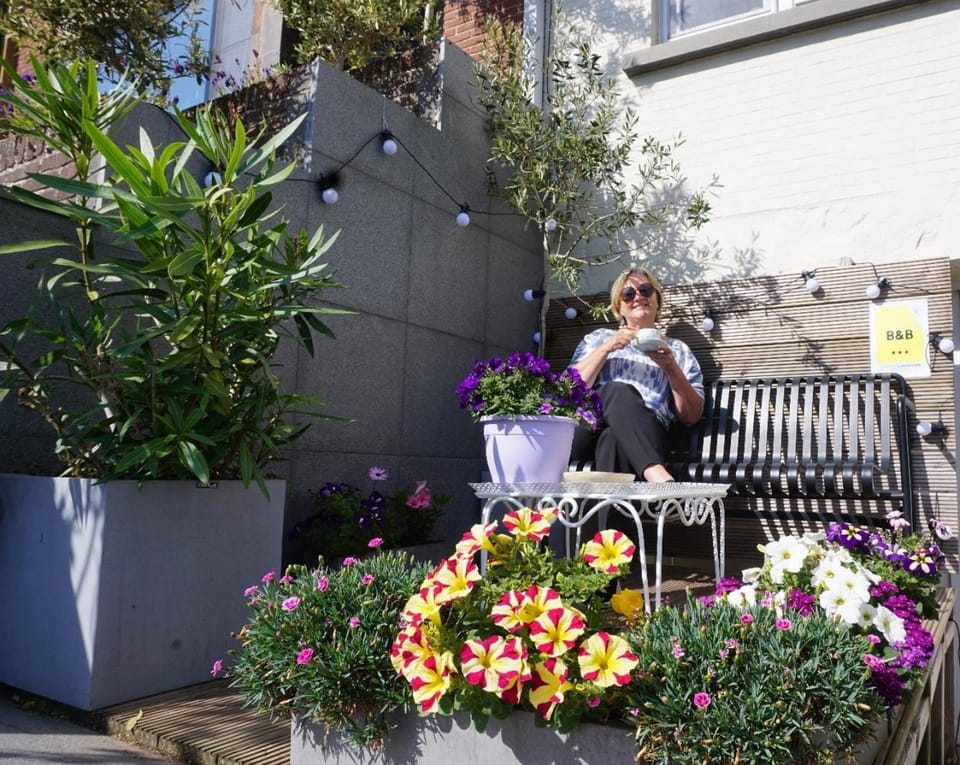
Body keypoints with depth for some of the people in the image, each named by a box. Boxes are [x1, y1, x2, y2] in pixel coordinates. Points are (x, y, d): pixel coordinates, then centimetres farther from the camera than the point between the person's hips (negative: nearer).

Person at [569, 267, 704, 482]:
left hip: (646, 436, 0)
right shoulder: (598, 338, 27)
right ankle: (659, 477, -51)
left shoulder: (678, 350, 25)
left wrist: (671, 368, -1)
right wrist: (607, 348, 1)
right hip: (592, 428, 0)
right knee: (619, 390, -34)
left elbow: (692, 416, 12)